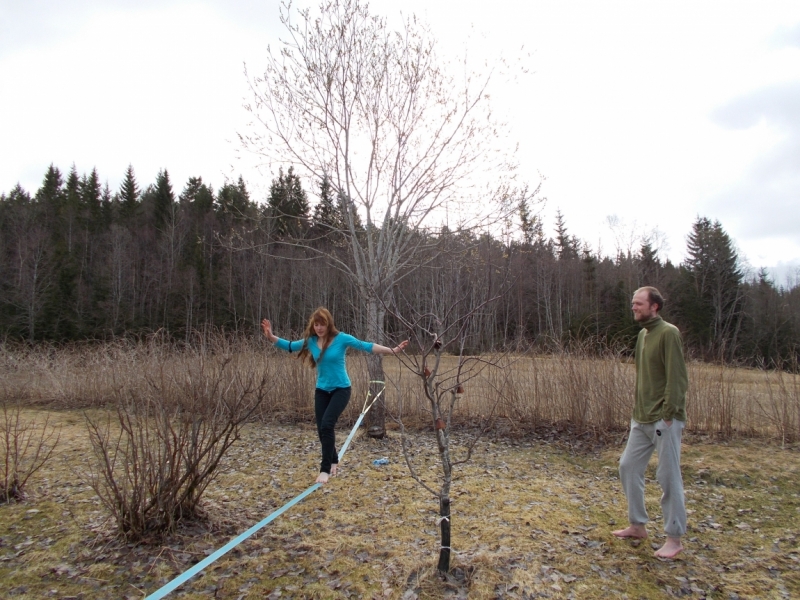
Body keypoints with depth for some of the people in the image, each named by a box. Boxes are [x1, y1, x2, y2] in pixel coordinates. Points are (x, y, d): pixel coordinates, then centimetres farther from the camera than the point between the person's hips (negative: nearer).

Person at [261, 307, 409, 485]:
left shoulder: (341, 338, -13)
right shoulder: (310, 341, -2)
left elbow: (366, 346, -14)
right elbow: (289, 346, 6)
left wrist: (393, 350, -21)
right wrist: (271, 337, -9)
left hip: (341, 389, -5)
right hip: (321, 390, 5)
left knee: (327, 425, -20)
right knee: (322, 428, 7)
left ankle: (325, 469, -11)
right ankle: (333, 461, 32)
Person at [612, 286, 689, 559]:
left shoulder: (668, 333, -12)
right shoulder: (642, 334, 13)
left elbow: (677, 378, -17)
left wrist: (668, 414, -19)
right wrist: (638, 409, 11)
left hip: (664, 420, -9)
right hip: (641, 419, 9)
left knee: (669, 477, 2)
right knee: (628, 467, 12)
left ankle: (674, 539, 16)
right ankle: (637, 525, 27)